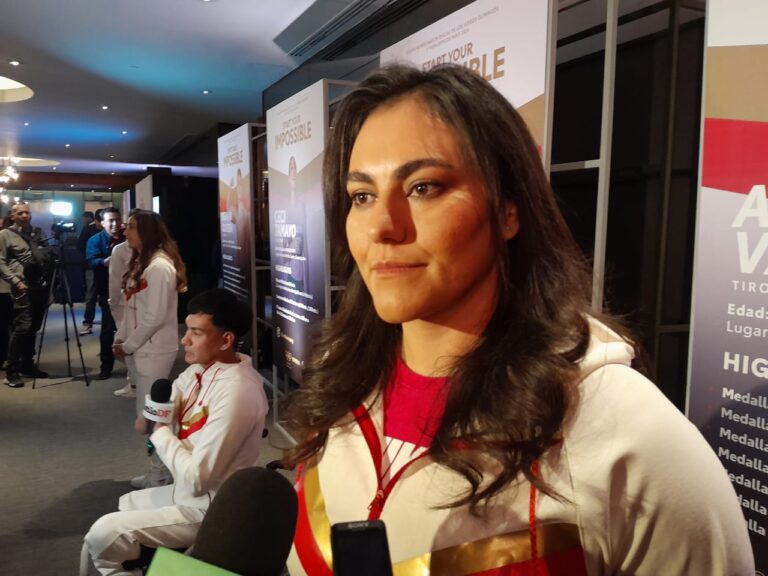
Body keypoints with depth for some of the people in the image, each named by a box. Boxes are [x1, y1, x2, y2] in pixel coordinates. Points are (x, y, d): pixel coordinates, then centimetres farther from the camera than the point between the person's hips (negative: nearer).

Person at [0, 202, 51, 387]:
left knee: (34, 327, 10)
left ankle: (28, 365, 21)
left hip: (41, 285, 6)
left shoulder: (37, 233, 17)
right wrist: (16, 282, -15)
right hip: (23, 287, -6)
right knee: (22, 327, -12)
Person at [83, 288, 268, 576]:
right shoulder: (201, 369, -1)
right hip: (184, 491, 9)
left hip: (208, 510, -9)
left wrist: (160, 432, -14)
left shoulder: (237, 392, -30)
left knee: (104, 535, -11)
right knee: (119, 508, 25)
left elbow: (196, 478, -28)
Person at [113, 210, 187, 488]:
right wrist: (120, 339, 7)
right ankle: (158, 472, 24)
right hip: (140, 348, 9)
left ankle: (161, 476, 11)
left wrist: (128, 345, -12)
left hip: (153, 350, -9)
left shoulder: (159, 266, -17)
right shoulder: (140, 262, 14)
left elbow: (155, 317, -21)